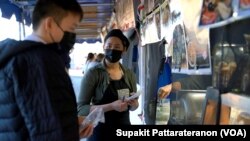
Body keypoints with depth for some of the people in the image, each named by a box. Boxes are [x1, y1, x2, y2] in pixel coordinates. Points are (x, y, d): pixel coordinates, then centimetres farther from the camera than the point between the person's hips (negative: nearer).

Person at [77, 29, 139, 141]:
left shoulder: (129, 74, 1)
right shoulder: (93, 73, -12)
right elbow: (81, 109, -16)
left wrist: (134, 104, -10)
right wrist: (111, 106, -26)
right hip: (101, 132, -4)